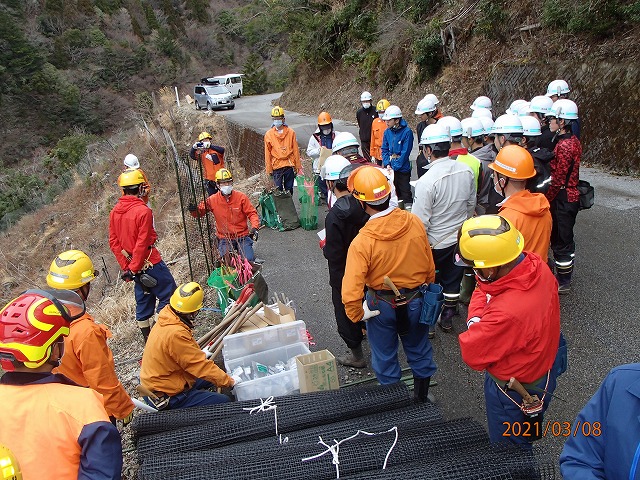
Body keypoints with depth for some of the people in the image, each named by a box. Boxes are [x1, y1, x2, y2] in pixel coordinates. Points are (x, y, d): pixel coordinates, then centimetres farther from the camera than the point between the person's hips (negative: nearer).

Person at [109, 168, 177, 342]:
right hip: (150, 263, -8)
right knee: (168, 295, 2)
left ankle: (147, 339, 24)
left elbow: (113, 242, 6)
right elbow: (142, 244, -20)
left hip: (133, 266, 8)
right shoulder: (143, 211, -18)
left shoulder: (115, 212, 4)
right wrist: (133, 269, -13)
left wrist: (126, 266, 9)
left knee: (144, 300, 16)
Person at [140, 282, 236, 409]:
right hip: (166, 397, -10)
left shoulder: (166, 320, -2)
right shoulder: (176, 334, -31)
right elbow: (201, 366, -25)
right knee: (224, 401, -11)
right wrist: (228, 381, -16)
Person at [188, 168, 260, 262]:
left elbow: (252, 213, -2)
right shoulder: (213, 200, -3)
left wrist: (254, 227, -19)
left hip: (242, 236, 0)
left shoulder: (241, 197, -5)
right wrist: (194, 209, -21)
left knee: (249, 260, -17)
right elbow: (200, 211, 3)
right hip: (225, 239, 0)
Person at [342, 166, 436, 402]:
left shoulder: (362, 242, -28)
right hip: (416, 300, 3)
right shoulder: (414, 222, -17)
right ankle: (422, 397, 47)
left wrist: (357, 315, -9)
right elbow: (429, 265, -4)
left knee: (385, 356, 21)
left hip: (382, 305, -3)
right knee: (419, 350, 26)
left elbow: (351, 289, -28)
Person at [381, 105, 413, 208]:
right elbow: (384, 150, 8)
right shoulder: (387, 132, 3)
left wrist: (394, 166, -16)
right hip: (390, 168, 5)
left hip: (402, 168, -5)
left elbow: (405, 152, -15)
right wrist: (387, 164, -7)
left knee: (405, 193, -1)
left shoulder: (407, 132, -13)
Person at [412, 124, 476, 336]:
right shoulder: (466, 171, -8)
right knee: (453, 281, 21)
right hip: (460, 239, 6)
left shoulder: (427, 181, -27)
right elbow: (471, 206, 6)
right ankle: (447, 319, 38)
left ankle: (428, 323, 28)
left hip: (435, 243, -5)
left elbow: (420, 222, -22)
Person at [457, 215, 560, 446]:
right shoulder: (535, 264, -19)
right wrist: (477, 320, -16)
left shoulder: (507, 314, -44)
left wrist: (474, 324, -14)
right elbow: (483, 289, -3)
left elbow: (472, 355, -28)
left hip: (515, 391, -8)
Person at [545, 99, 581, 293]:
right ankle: (565, 274, 34)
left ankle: (563, 283, 16)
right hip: (572, 195, 9)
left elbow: (557, 181, -21)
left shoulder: (564, 146, -22)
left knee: (561, 240, 3)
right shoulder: (573, 141, 8)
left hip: (563, 199, -9)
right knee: (564, 238, 20)